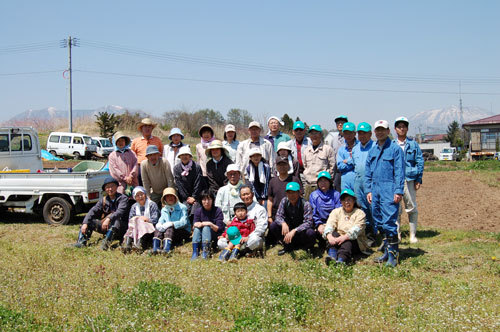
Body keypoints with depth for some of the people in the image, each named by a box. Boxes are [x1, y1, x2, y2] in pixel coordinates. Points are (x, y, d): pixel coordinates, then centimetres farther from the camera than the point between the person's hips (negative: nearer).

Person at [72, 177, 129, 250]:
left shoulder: (123, 198, -5)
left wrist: (109, 219, -39)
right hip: (106, 227, 6)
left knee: (115, 219, -36)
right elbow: (93, 211, -2)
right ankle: (81, 242, -21)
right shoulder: (103, 200, 10)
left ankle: (107, 241, -50)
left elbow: (120, 211, -23)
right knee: (90, 221, -7)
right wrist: (85, 223, -18)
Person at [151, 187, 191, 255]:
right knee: (158, 228, -21)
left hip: (183, 231, -5)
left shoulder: (182, 208, -3)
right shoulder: (164, 209, 16)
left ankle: (166, 249, -55)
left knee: (169, 229, -33)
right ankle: (155, 249, -40)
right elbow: (161, 220, 5)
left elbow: (184, 222, -16)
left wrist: (172, 224, -31)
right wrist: (159, 224, -21)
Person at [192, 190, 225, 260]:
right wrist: (196, 225, -28)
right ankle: (195, 252, -35)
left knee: (206, 228, -29)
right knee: (197, 229, -25)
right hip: (201, 237, 3)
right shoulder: (198, 211, 3)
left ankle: (205, 252, -39)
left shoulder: (217, 211, -7)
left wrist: (211, 224, -29)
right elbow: (194, 225, -4)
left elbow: (219, 229, -12)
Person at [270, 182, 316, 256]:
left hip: (302, 231, -4)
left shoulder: (305, 204, -20)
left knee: (310, 233, -37)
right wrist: (283, 223, -32)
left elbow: (308, 222, -27)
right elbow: (278, 216, -7)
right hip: (288, 230, 4)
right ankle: (288, 246, 1)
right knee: (273, 226, -17)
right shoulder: (284, 201, -8)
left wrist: (294, 231, -41)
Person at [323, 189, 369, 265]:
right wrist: (329, 236, -28)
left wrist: (344, 237, -34)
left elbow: (356, 229, -16)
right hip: (338, 239, 3)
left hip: (355, 242, -3)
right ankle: (332, 255, -47)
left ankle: (341, 259, -60)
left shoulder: (360, 213, 3)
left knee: (347, 242, -33)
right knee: (334, 233, -25)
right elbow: (329, 225, -5)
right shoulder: (336, 211, 14)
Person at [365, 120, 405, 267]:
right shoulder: (372, 151, 16)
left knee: (389, 222, -11)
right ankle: (386, 251, 19)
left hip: (389, 190, -7)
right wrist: (369, 190, 13)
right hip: (375, 190, 7)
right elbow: (368, 172, 20)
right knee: (379, 222, 9)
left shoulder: (395, 149, -2)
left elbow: (399, 172, -7)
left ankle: (393, 254, -7)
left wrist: (398, 191, -13)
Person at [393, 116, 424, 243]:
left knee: (412, 208, 2)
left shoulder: (413, 144, 7)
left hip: (409, 179, -1)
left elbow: (420, 161, 6)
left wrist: (419, 179, -1)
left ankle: (413, 234, 10)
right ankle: (396, 234, 11)